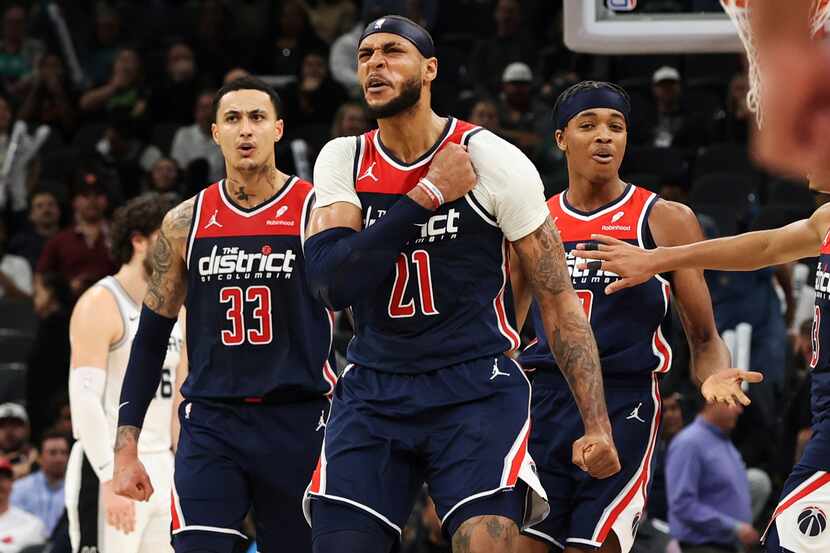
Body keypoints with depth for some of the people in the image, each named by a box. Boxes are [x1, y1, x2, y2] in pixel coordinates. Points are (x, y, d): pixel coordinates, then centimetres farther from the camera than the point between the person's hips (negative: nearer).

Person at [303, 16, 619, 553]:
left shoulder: (493, 160, -6)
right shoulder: (343, 161, 3)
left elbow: (558, 297, -3)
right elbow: (332, 282, -12)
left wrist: (597, 425, -10)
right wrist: (428, 195, -15)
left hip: (477, 388, -3)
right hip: (372, 392, 3)